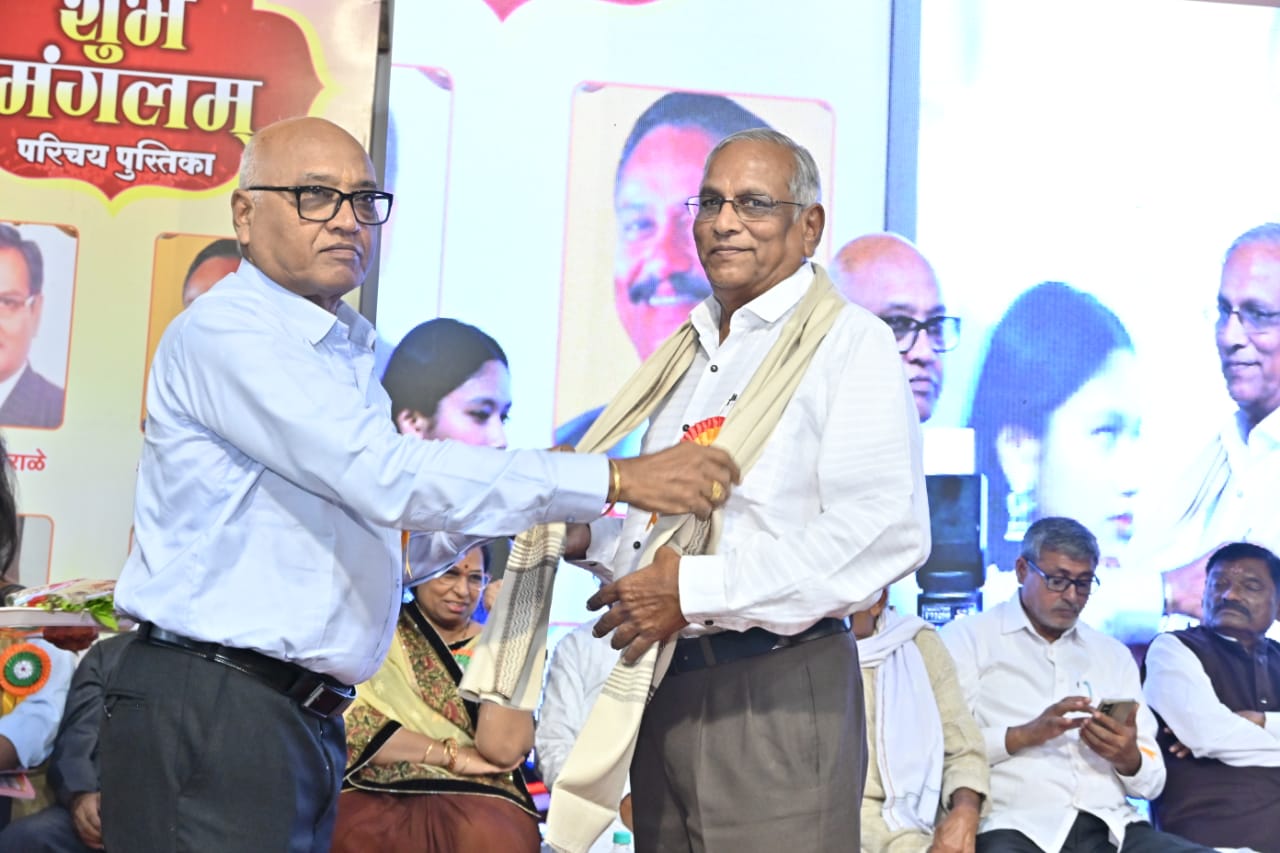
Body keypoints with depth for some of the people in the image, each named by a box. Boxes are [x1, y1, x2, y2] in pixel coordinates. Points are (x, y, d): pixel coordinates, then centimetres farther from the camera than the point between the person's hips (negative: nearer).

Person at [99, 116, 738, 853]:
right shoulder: (224, 331, -12)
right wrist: (615, 480, -23)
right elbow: (385, 475, -23)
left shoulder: (350, 354, 17)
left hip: (309, 722, 8)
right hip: (212, 710, -8)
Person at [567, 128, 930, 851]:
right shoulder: (691, 351, 19)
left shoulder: (851, 341, -7)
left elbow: (886, 533, -20)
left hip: (775, 693, -7)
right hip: (665, 688, 7)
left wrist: (697, 590, -20)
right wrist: (589, 534, 7)